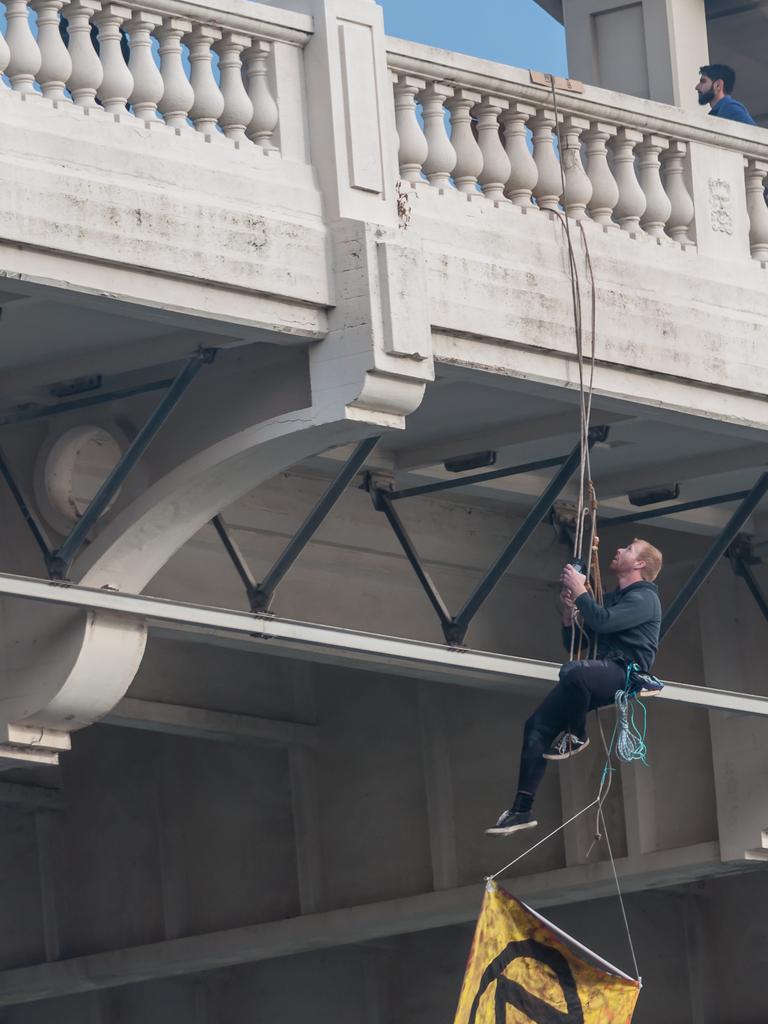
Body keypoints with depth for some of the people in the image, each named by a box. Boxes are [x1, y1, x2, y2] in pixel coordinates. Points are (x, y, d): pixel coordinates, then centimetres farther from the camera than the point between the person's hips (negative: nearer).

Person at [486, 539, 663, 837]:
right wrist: (569, 610, 10)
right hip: (603, 673, 8)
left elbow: (603, 621, -19)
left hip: (626, 671, -8)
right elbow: (573, 642, 26)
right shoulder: (611, 599, 26)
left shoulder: (644, 598, -1)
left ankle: (576, 736, -12)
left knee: (572, 671, -39)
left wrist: (579, 591, -9)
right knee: (537, 724, -8)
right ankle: (522, 810, -9)